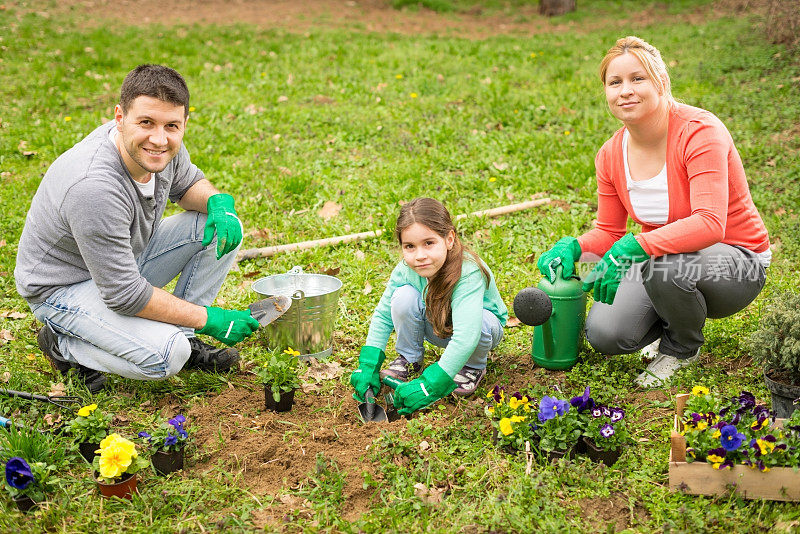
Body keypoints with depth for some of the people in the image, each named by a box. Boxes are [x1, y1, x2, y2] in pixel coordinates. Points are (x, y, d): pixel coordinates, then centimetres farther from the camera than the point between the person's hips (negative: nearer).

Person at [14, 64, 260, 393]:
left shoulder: (161, 147, -14)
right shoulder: (94, 187, -37)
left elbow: (188, 183, 11)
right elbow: (124, 295, -32)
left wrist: (219, 202, -14)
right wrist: (208, 319, -24)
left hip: (130, 258, 8)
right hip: (65, 288, -8)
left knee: (223, 229, -6)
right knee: (165, 356, -28)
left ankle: (184, 338, 5)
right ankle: (65, 344, -1)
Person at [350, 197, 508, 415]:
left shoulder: (468, 273, -39)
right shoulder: (406, 270, -23)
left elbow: (466, 336, -47)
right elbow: (383, 315, -9)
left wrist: (430, 385, -50)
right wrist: (368, 366, -19)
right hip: (436, 329, 3)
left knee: (473, 322, -39)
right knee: (404, 296, -26)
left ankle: (473, 366, -4)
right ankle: (408, 358, 0)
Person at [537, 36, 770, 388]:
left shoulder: (700, 131, -23)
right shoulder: (611, 155, -4)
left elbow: (710, 224, -35)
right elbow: (609, 232, 7)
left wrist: (634, 247, -47)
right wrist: (572, 247, -16)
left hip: (735, 266, -5)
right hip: (667, 255, 5)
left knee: (664, 265, -38)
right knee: (603, 333, -18)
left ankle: (682, 348, -3)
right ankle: (676, 320, 16)